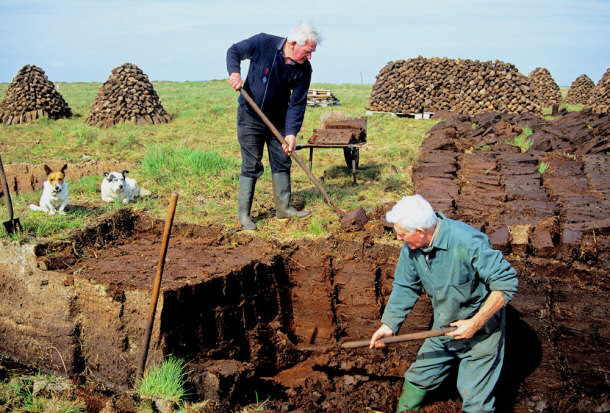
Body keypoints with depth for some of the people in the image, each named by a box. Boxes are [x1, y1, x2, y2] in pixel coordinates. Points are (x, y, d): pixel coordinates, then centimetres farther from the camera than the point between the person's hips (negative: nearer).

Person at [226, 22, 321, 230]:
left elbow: (297, 103, -9)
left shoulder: (304, 69, -11)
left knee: (282, 162, 9)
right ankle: (243, 213, 7)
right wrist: (234, 72, -24)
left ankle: (283, 207, 23)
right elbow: (234, 51, -4)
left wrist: (291, 133, -19)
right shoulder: (263, 43, -19)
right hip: (250, 117, -4)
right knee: (251, 166, -3)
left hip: (278, 120, 4)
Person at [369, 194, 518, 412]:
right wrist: (388, 324, -4)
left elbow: (506, 282, -28)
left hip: (481, 331, -6)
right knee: (418, 378, 16)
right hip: (443, 329, 6)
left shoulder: (467, 242, -32)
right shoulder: (411, 247, -10)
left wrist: (476, 323, -27)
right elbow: (405, 287, 4)